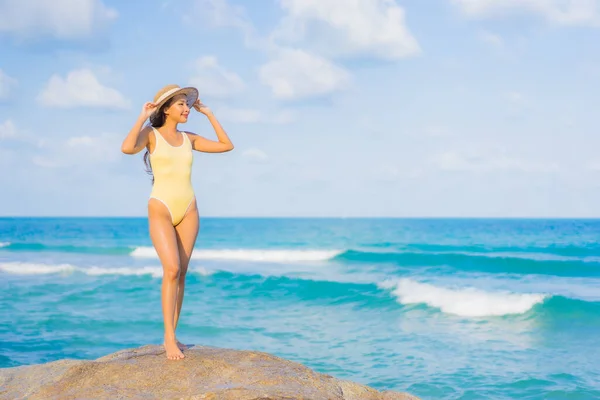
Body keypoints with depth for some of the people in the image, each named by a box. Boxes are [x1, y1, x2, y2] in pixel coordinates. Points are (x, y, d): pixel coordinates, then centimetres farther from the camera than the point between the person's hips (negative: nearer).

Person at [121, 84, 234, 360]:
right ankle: (170, 339, -14)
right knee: (172, 270, -19)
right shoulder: (150, 134, -3)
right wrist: (142, 117, -12)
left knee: (181, 273, 5)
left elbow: (227, 145, 12)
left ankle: (170, 336, 13)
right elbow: (127, 148, -24)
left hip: (188, 210, 5)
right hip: (161, 210, -5)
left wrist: (208, 114, 12)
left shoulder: (189, 139, 11)